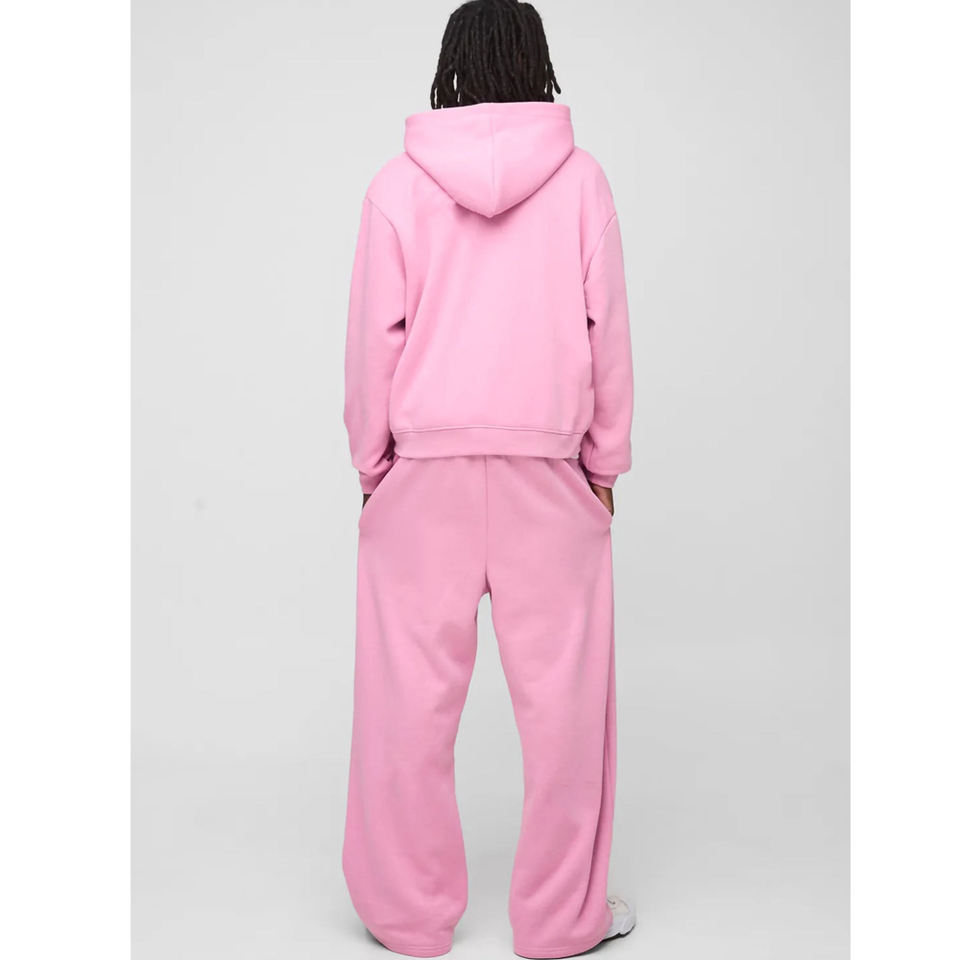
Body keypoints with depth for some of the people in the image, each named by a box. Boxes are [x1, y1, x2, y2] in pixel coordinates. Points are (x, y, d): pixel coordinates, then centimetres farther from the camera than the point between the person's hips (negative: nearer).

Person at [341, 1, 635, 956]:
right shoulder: (579, 178, 0)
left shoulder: (398, 184, -1)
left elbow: (373, 337, -1)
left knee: (412, 695, 8)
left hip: (425, 464, 0)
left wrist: (372, 463, 9)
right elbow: (607, 329, 1)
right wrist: (605, 457, 11)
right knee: (561, 691, 8)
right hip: (547, 462, 0)